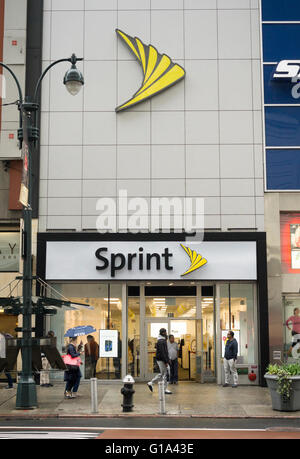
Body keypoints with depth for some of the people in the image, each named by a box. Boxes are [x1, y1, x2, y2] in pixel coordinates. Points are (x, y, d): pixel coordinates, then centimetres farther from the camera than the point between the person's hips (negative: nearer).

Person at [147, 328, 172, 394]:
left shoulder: (163, 340, 15)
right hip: (161, 360, -10)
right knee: (164, 374, -5)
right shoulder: (161, 341, -17)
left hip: (162, 360, 10)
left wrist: (168, 359, 20)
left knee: (162, 374, 15)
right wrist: (166, 361, -22)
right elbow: (162, 353, -22)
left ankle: (150, 383, 20)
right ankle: (165, 389, 1)